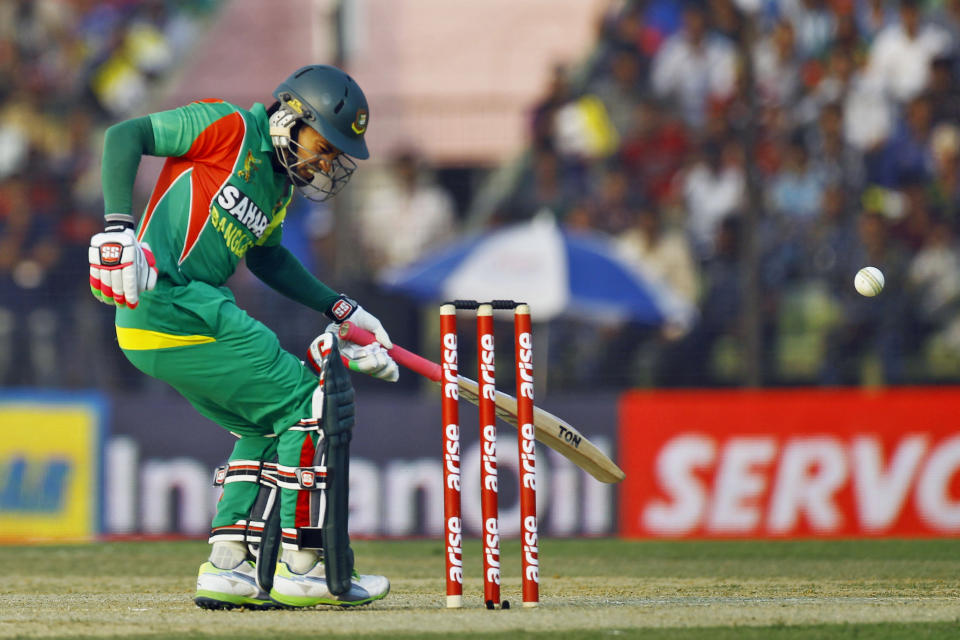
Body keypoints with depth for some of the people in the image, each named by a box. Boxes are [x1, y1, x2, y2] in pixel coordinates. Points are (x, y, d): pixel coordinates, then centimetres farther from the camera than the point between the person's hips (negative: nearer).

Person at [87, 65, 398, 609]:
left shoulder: (281, 183, 19)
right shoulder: (230, 128, -6)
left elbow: (266, 256, 33)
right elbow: (124, 136, -8)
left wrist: (339, 309, 27)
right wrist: (119, 225, -19)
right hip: (172, 301, -10)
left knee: (268, 428, 19)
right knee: (311, 405, -6)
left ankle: (228, 567, 14)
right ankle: (302, 567, -5)